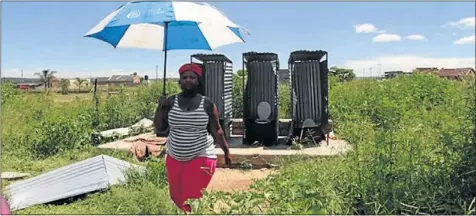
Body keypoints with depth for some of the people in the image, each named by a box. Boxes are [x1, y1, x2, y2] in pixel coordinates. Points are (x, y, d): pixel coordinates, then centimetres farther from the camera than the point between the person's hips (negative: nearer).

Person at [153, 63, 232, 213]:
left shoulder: (207, 104, -5)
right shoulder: (170, 102, -1)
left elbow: (216, 131, 3)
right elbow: (159, 129, 2)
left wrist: (226, 151, 5)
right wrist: (160, 108, -9)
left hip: (200, 158, -3)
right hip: (174, 158, 3)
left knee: (193, 199, -3)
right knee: (176, 197, 14)